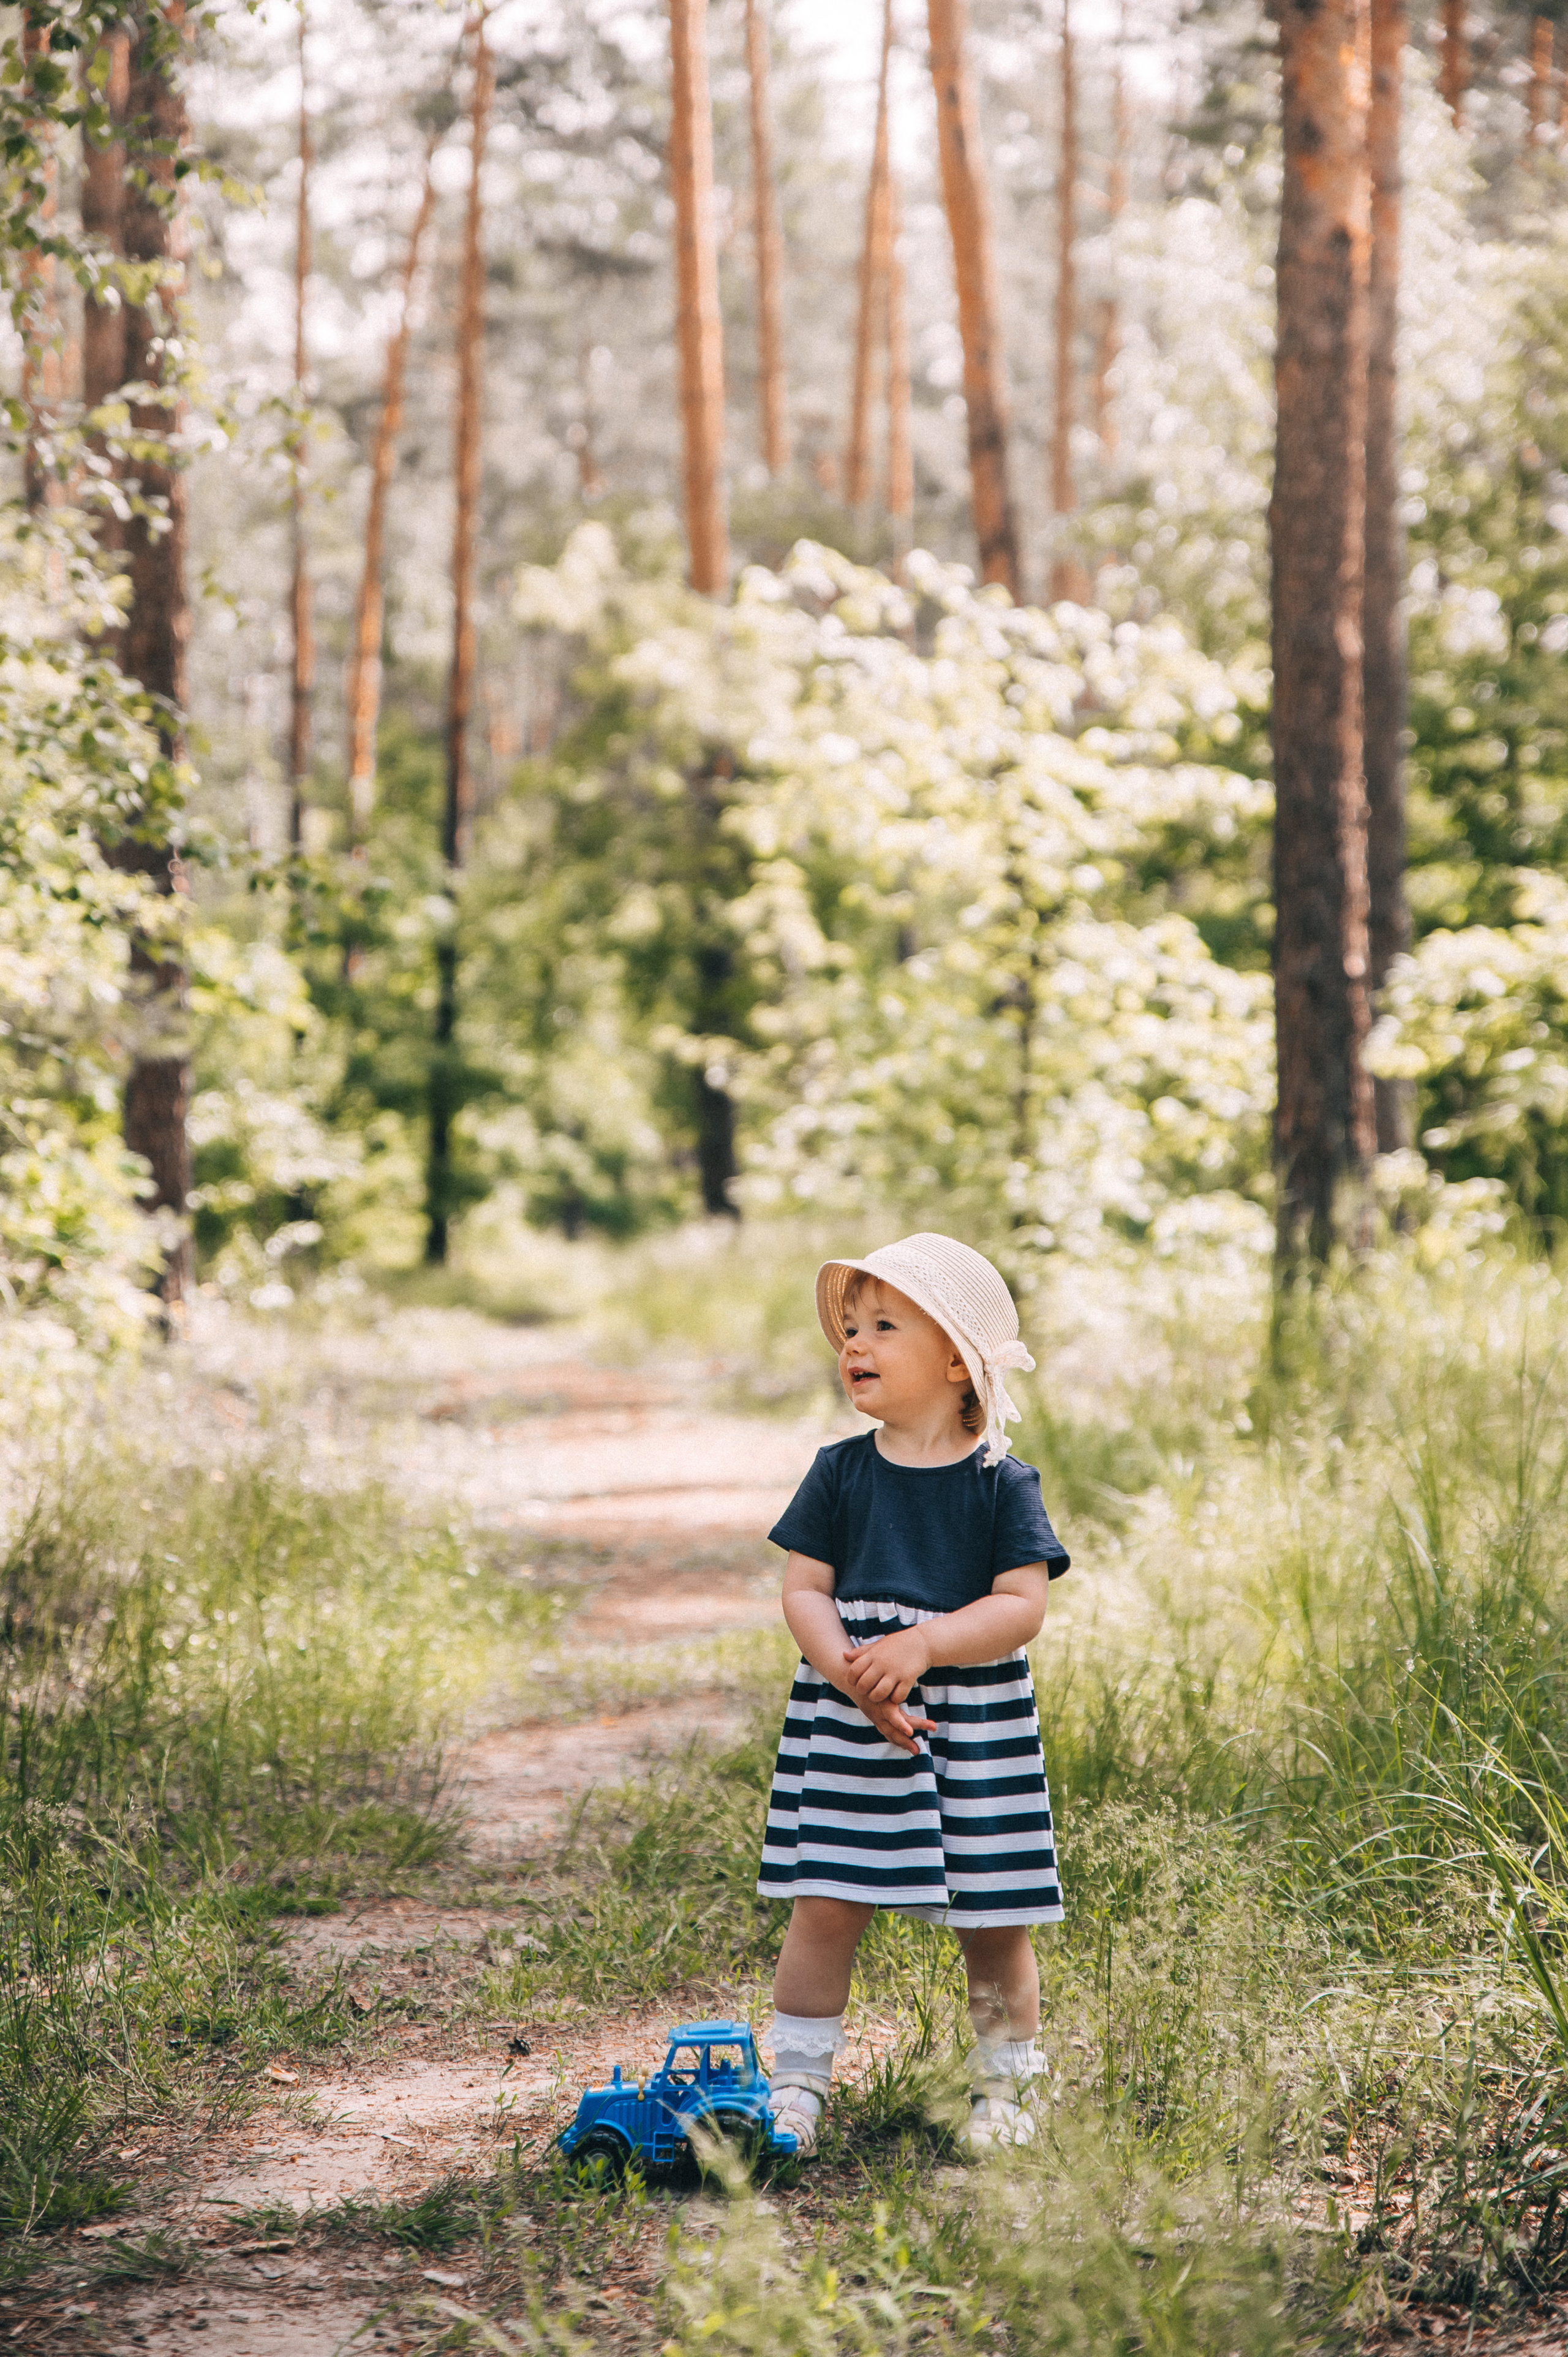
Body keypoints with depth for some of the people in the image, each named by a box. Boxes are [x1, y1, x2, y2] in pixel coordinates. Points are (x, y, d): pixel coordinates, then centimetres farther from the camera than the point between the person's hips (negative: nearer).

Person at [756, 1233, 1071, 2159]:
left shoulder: (1003, 1484, -2)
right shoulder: (840, 1473, 4)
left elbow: (1023, 1605, -9)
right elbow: (805, 1590, 1)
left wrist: (921, 1646, -22)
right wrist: (851, 1675, -16)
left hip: (977, 1725, -1)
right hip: (845, 1724, 1)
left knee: (994, 1918, 5)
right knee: (826, 1903, -2)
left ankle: (1006, 2089, 22)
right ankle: (798, 2084, 10)